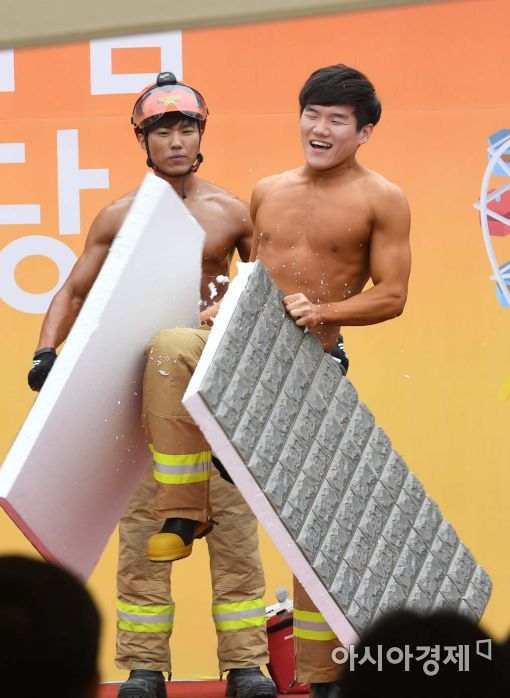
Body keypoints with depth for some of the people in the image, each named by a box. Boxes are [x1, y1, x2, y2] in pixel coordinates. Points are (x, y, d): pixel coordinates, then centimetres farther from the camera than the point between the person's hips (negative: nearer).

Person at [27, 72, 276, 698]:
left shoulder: (229, 213, 5)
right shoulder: (119, 217, 6)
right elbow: (73, 292, 10)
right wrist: (46, 351, -4)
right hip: (139, 381, 0)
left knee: (232, 517, -1)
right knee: (141, 522, -1)